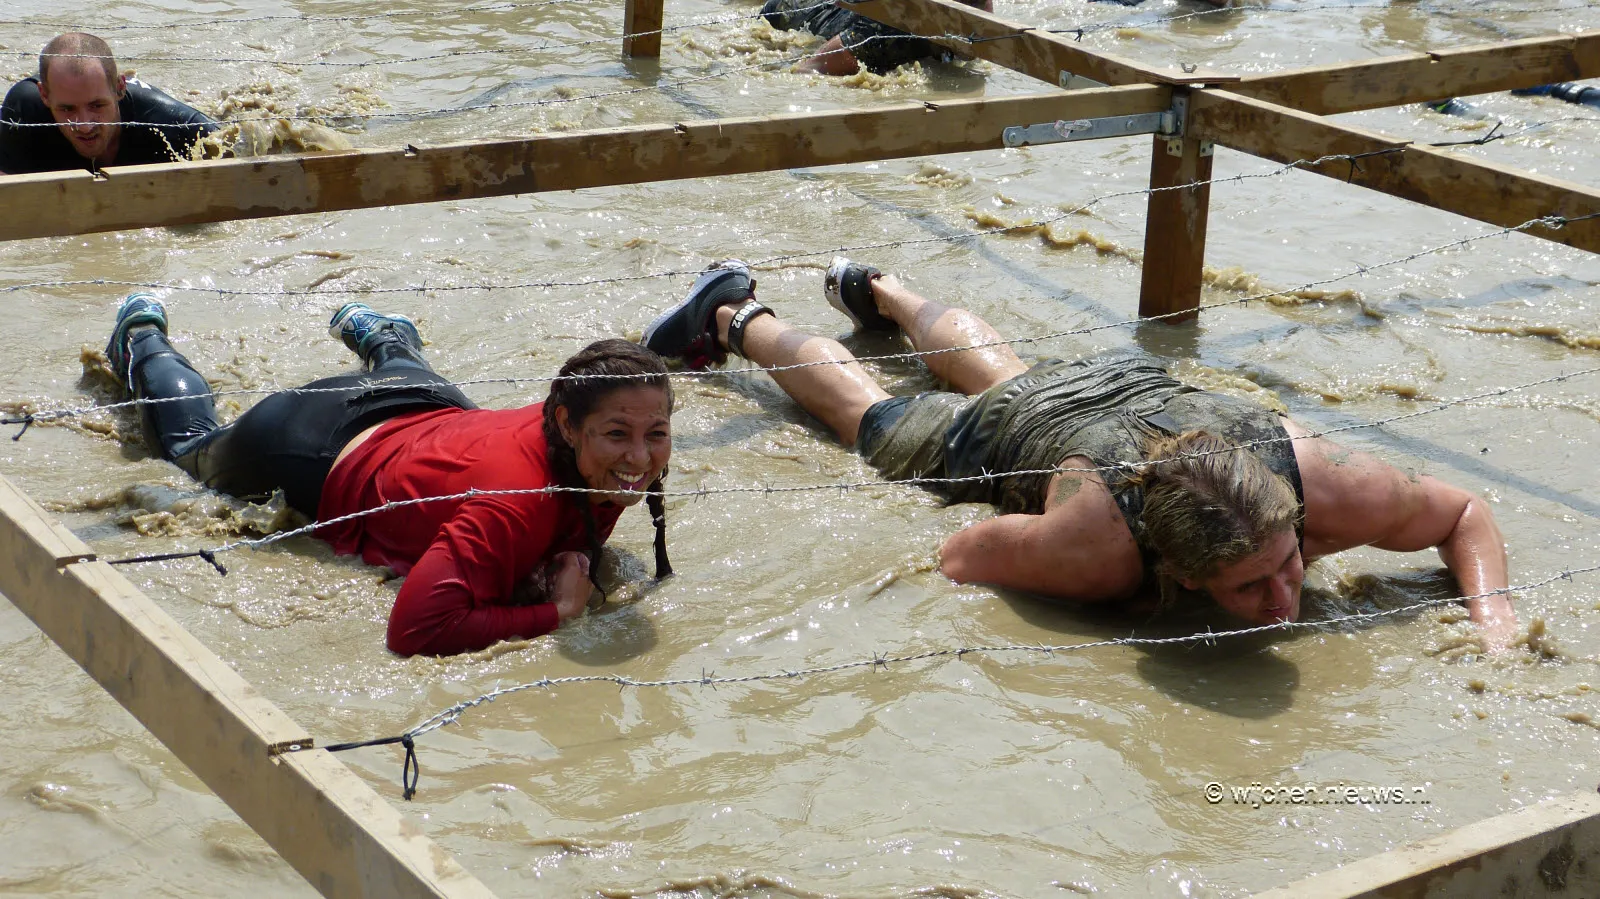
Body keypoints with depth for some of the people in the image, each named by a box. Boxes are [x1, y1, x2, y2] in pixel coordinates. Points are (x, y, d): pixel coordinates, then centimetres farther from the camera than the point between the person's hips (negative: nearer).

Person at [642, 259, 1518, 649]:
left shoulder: (1321, 484, -43)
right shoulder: (1094, 544, -49)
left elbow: (1465, 513, -25)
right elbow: (957, 554, -31)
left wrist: (1493, 618, -41)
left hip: (1137, 386, 5)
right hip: (1011, 435, -4)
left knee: (1000, 371, 37)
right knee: (870, 415, 26)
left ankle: (884, 291, 65)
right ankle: (736, 316, 50)